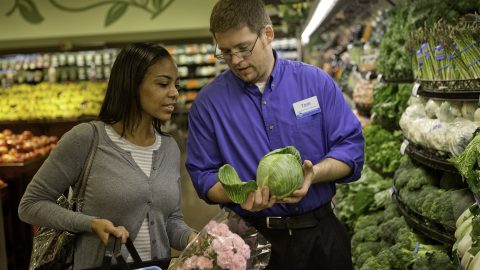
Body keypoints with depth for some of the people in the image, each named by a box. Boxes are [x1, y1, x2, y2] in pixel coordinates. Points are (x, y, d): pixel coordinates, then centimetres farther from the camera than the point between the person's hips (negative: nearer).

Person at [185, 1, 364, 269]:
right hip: (251, 239, -1)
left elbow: (352, 147, -3)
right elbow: (203, 176, -1)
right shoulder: (208, 103, -3)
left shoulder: (317, 82, -3)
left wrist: (313, 175, -21)